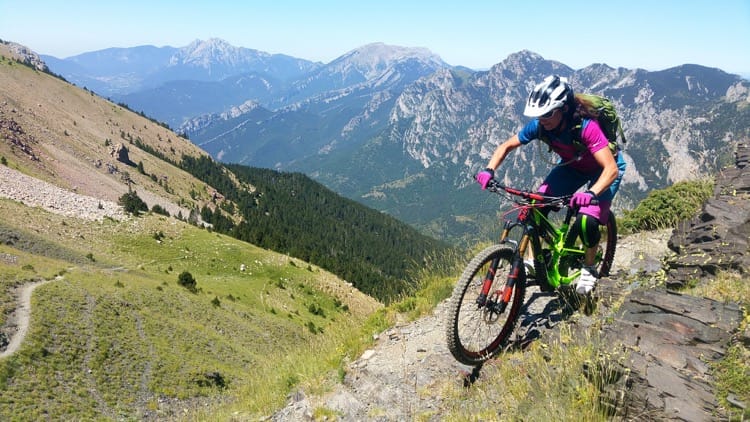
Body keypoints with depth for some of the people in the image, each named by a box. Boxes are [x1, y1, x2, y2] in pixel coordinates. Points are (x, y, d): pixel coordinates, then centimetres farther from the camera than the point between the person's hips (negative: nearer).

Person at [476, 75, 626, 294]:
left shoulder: (585, 126, -38)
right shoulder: (539, 125, -23)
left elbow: (611, 169, -42)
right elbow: (506, 146, -12)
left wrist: (592, 193, -60)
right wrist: (489, 170, -29)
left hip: (603, 169, -5)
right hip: (572, 166, 5)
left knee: (586, 221, -24)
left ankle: (589, 269, 4)